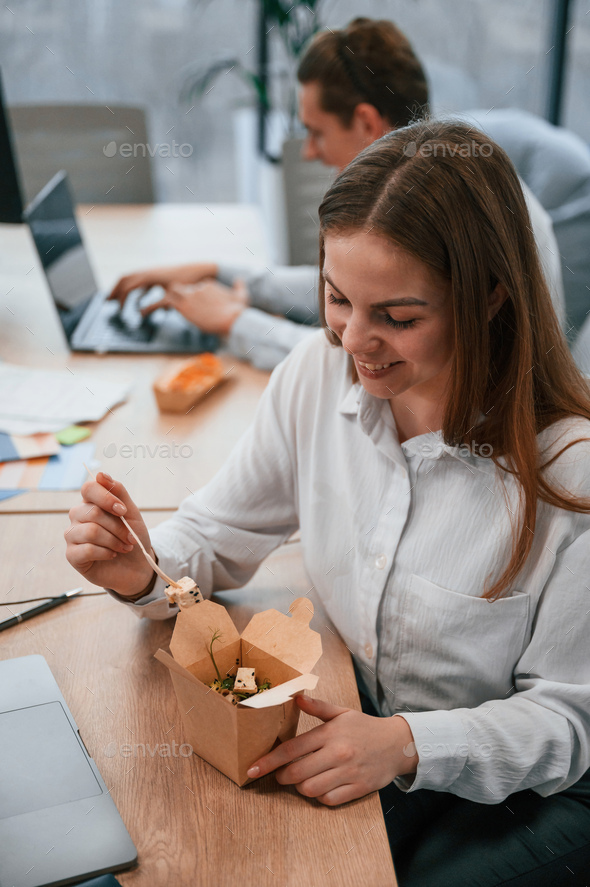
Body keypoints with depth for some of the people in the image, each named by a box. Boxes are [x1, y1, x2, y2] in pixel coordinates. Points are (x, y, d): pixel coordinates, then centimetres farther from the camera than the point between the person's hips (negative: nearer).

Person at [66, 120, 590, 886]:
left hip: (522, 790, -3)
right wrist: (145, 575, -21)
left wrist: (408, 745, -31)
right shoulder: (318, 374, -11)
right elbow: (218, 535, 0)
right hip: (352, 723, 4)